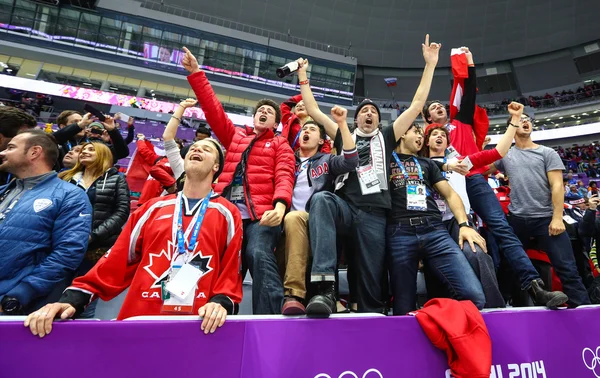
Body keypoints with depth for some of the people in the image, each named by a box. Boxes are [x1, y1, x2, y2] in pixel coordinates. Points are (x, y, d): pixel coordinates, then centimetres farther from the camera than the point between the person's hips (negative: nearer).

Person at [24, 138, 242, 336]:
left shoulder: (227, 214, 4)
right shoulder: (153, 209, 12)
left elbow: (230, 272, 1)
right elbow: (117, 261, 9)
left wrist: (221, 302, -17)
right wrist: (73, 299, -1)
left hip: (196, 326, -2)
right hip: (138, 317, 3)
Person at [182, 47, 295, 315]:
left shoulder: (280, 145, 17)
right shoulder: (235, 135, 27)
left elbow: (284, 176, 0)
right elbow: (212, 108, 22)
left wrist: (280, 204, -20)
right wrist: (196, 74, 19)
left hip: (260, 214, -3)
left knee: (260, 257, -27)